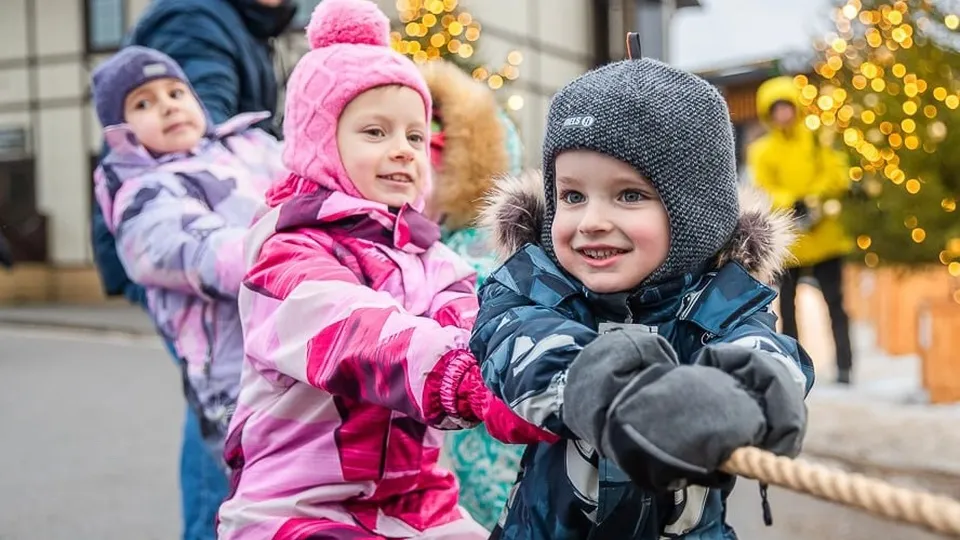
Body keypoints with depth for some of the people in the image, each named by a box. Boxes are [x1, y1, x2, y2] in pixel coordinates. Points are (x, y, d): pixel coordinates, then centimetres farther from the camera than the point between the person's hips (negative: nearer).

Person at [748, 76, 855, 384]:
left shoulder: (815, 140, 5)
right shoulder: (761, 151, 2)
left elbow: (837, 174, -3)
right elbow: (764, 191, -8)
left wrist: (815, 198, -20)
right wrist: (793, 203, -25)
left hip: (823, 236, 0)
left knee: (835, 302, 0)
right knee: (787, 306, 8)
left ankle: (844, 366, 4)